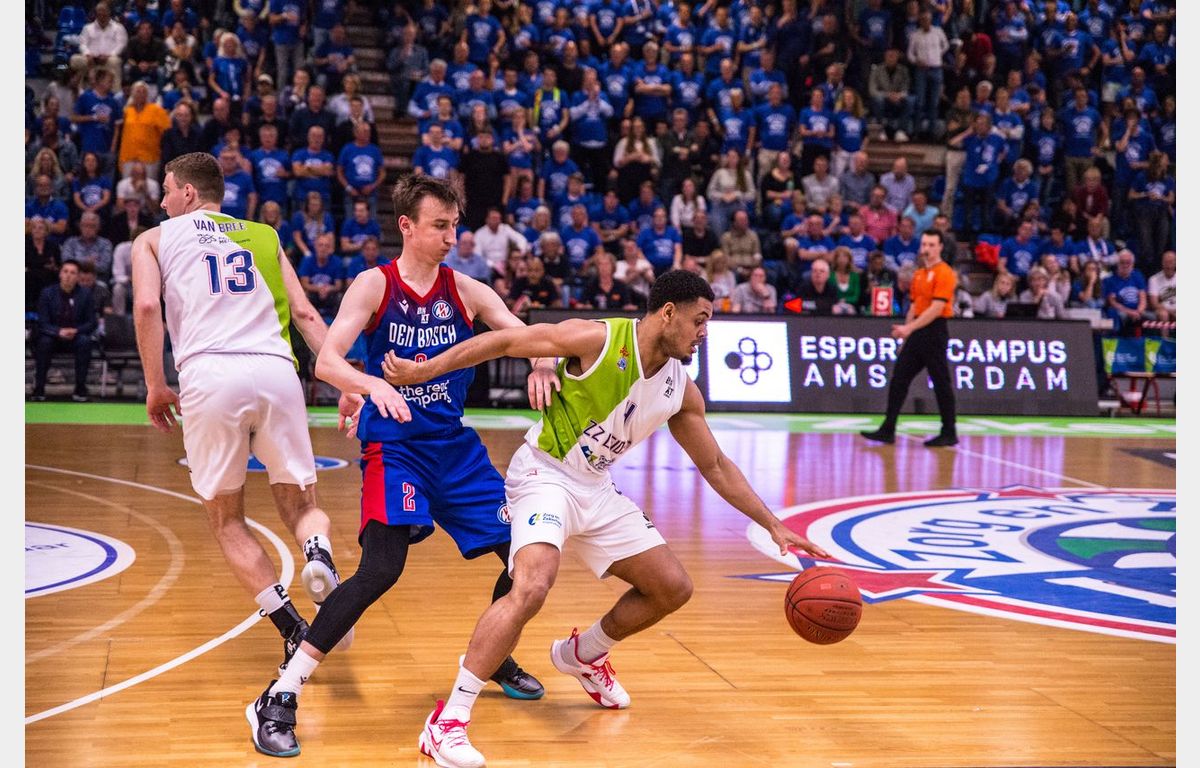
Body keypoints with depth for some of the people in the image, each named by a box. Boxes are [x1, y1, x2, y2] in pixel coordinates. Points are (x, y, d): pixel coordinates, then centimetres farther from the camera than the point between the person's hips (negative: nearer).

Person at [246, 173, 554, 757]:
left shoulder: (465, 291, 4)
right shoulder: (374, 286, -7)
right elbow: (326, 362, -17)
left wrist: (541, 361, -24)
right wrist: (372, 383, -38)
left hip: (455, 445, 5)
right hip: (393, 445, -5)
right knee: (382, 569, -23)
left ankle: (494, 659, 34)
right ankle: (279, 699, -18)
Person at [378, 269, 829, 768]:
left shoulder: (681, 391, -1)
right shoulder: (598, 339, -20)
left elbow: (716, 467, 9)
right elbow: (503, 341, -16)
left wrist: (774, 526, 6)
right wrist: (421, 371, -16)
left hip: (596, 488, 8)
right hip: (544, 474, -8)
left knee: (672, 589, 9)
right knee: (531, 587, -31)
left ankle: (583, 654, 35)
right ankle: (447, 722, -25)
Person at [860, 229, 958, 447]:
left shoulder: (944, 273, -10)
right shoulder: (918, 274, 15)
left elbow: (936, 308, -18)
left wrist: (910, 328, -21)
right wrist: (905, 331, 14)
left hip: (934, 331, -8)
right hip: (916, 333, 8)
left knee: (941, 383, -2)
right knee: (898, 379, 4)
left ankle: (949, 433, 6)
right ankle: (888, 429, 7)